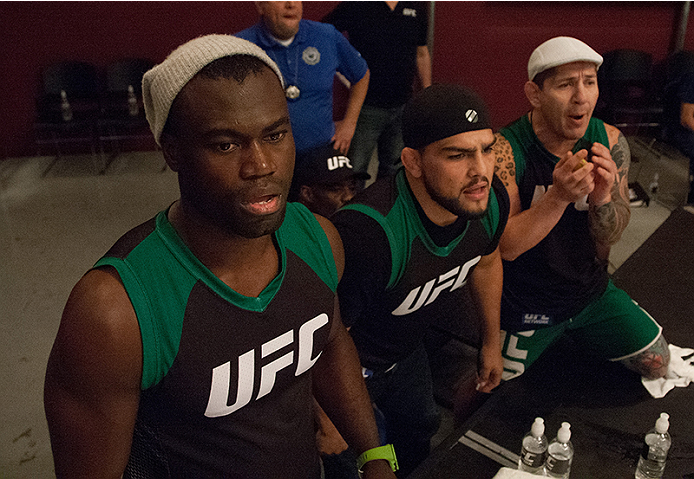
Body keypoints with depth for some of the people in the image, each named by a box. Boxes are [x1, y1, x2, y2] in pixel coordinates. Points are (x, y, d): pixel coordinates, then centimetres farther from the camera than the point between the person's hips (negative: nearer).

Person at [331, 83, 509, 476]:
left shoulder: (492, 200, -20)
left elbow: (486, 262, 3)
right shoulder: (367, 233, -44)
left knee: (421, 427, 31)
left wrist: (492, 343, 16)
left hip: (409, 349, 7)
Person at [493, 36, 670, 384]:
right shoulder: (505, 149, -25)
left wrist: (602, 199, -30)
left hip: (590, 290, 4)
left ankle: (572, 332, 34)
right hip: (524, 302, -4)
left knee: (657, 364, 13)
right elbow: (506, 246, -27)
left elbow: (610, 236, -8)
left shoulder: (610, 141, -11)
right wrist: (559, 197, -40)